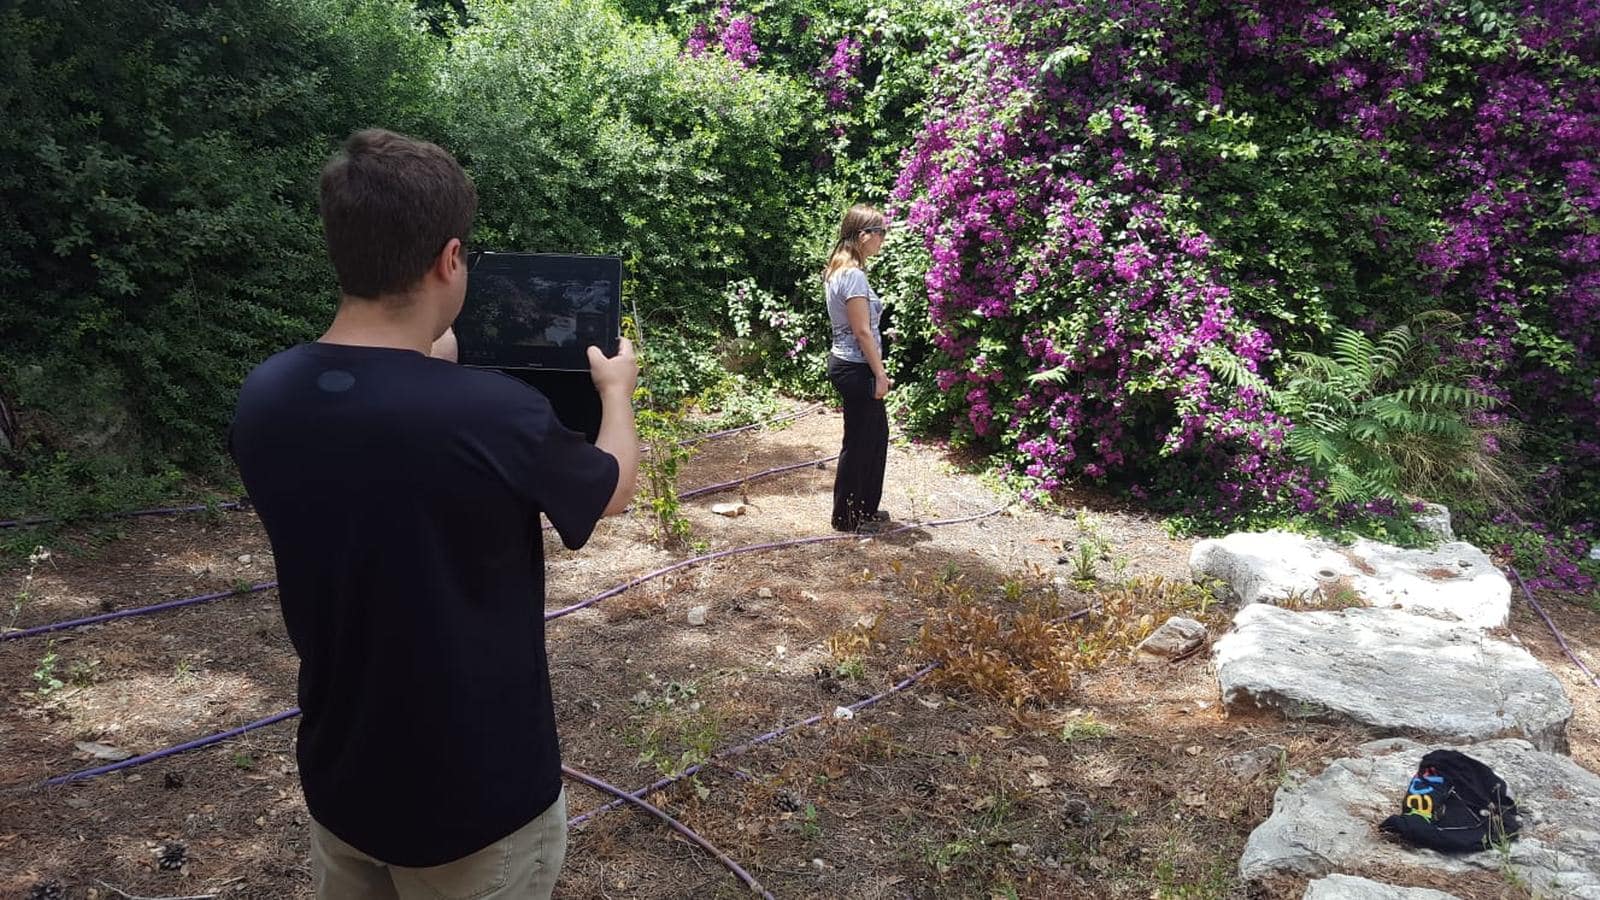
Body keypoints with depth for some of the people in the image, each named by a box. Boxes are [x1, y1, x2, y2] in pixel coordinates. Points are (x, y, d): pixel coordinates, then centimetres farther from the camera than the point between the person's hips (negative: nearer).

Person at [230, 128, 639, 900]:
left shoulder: (262, 400, -12)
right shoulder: (490, 417, -29)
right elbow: (613, 488, -7)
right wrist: (616, 388, 11)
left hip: (339, 781, 5)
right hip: (476, 799, -5)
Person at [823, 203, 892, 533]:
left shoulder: (838, 269, 11)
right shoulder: (854, 275, -20)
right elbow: (862, 332, -21)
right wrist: (880, 373, -14)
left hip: (847, 363, 10)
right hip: (856, 368, -10)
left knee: (877, 434, 19)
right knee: (859, 442, 3)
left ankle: (866, 508, 31)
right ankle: (846, 517, 16)